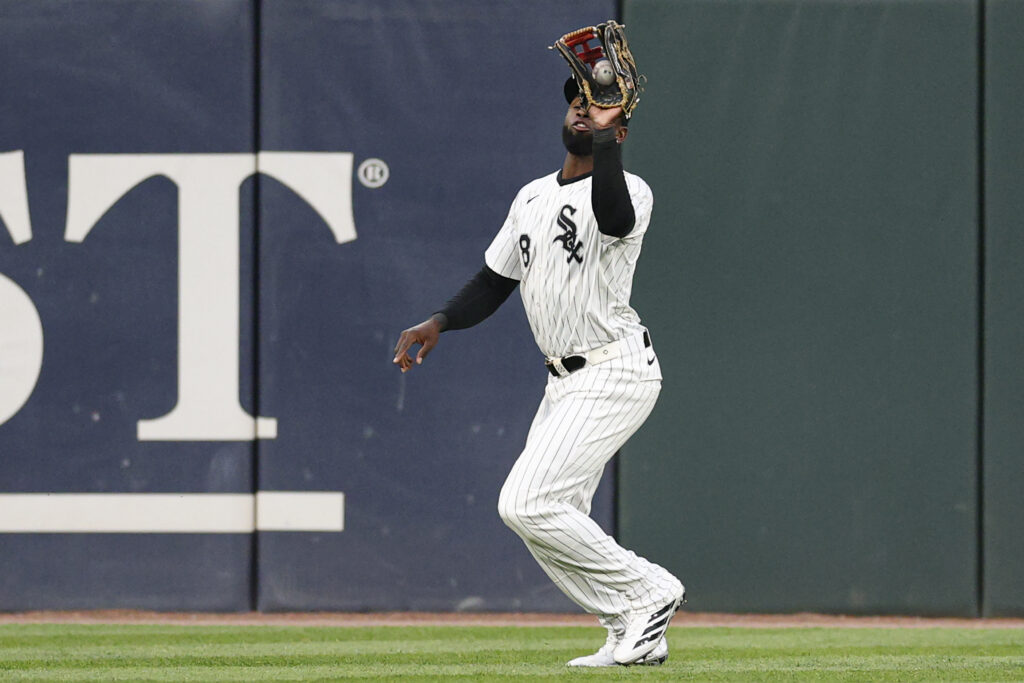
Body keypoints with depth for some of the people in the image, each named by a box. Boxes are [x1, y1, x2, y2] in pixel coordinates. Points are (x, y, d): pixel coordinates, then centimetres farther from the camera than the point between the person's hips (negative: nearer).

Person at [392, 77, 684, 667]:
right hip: (565, 381, 9)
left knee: (527, 503, -17)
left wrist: (604, 135, -36)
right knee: (551, 519, 7)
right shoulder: (533, 197, 13)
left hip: (616, 374, -9)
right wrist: (438, 323, 1)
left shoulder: (630, 191, -13)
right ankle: (638, 635, 15)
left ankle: (647, 591, -6)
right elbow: (493, 283, 17)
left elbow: (613, 215, -39)